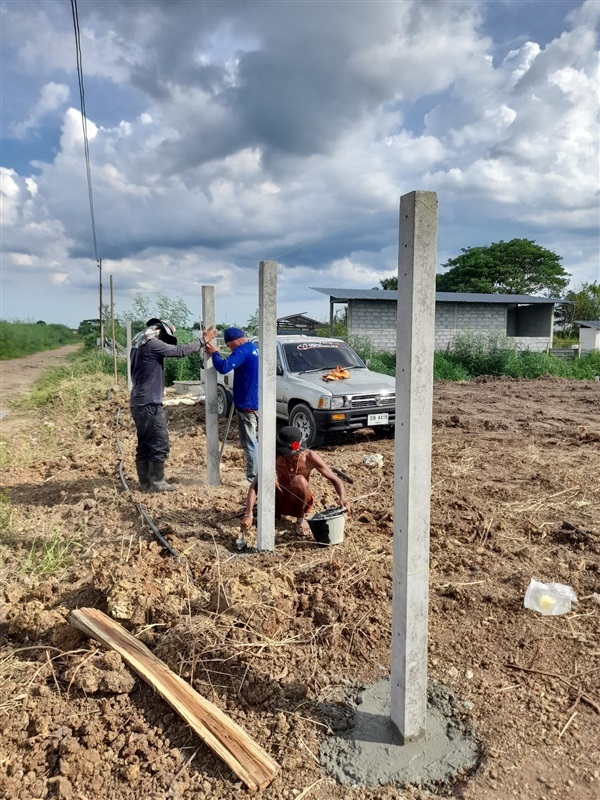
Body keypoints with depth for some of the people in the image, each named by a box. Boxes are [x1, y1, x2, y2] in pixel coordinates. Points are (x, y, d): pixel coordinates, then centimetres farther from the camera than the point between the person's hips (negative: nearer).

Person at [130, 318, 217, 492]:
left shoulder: (140, 344, 15)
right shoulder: (152, 344, -15)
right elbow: (181, 351, -15)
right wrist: (203, 340, -8)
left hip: (139, 402, 10)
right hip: (149, 403, -10)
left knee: (144, 444, 13)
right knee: (160, 443, -2)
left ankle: (145, 483, 18)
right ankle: (156, 482, 5)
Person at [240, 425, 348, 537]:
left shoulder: (309, 457, -24)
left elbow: (335, 479, -17)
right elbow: (255, 486, -30)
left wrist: (342, 498, -38)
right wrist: (248, 514, -42)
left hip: (300, 502, 0)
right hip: (280, 501, 0)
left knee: (299, 480, -35)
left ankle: (301, 518, -8)